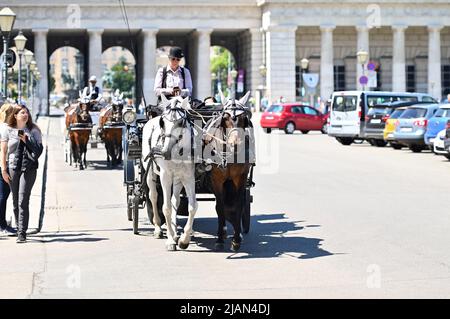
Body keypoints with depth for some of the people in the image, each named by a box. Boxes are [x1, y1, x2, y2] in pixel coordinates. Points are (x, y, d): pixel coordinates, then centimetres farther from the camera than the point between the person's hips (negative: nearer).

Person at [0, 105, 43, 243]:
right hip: (13, 168, 2)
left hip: (29, 168, -2)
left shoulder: (33, 130, 6)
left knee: (23, 201, -11)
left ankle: (22, 233, -11)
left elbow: (39, 150, 4)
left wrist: (27, 141, -10)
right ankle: (19, 229, 21)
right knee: (15, 202, 8)